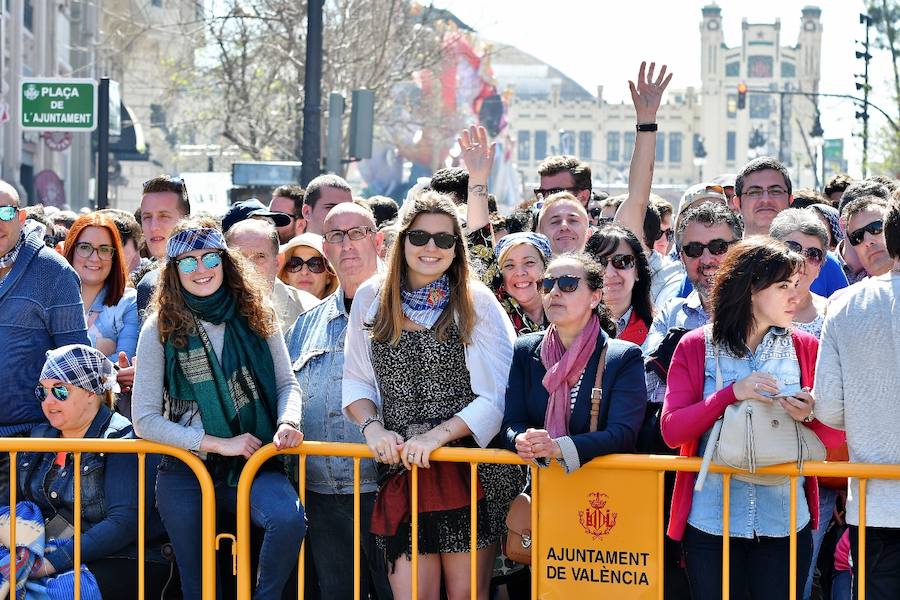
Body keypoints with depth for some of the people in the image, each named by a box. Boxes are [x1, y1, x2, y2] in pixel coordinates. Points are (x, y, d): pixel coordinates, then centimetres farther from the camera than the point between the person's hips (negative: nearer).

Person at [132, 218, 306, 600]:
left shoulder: (255, 316, 4)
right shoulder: (161, 330, -2)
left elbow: (287, 383, 10)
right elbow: (145, 421, -4)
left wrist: (288, 421, -13)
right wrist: (218, 443, -11)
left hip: (254, 462, 0)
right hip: (185, 469, 0)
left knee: (288, 519, -30)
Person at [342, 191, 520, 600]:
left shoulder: (476, 303, 0)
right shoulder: (371, 298, 8)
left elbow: (497, 395, -5)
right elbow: (356, 380, 13)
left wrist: (438, 435, -15)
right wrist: (373, 426, -6)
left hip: (471, 471, -2)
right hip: (401, 472, 2)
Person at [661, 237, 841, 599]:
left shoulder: (805, 348, 6)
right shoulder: (695, 348, 1)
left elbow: (834, 436, 6)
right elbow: (671, 431, -7)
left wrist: (810, 415, -16)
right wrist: (731, 394, -18)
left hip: (785, 524, 1)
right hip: (711, 524, -1)